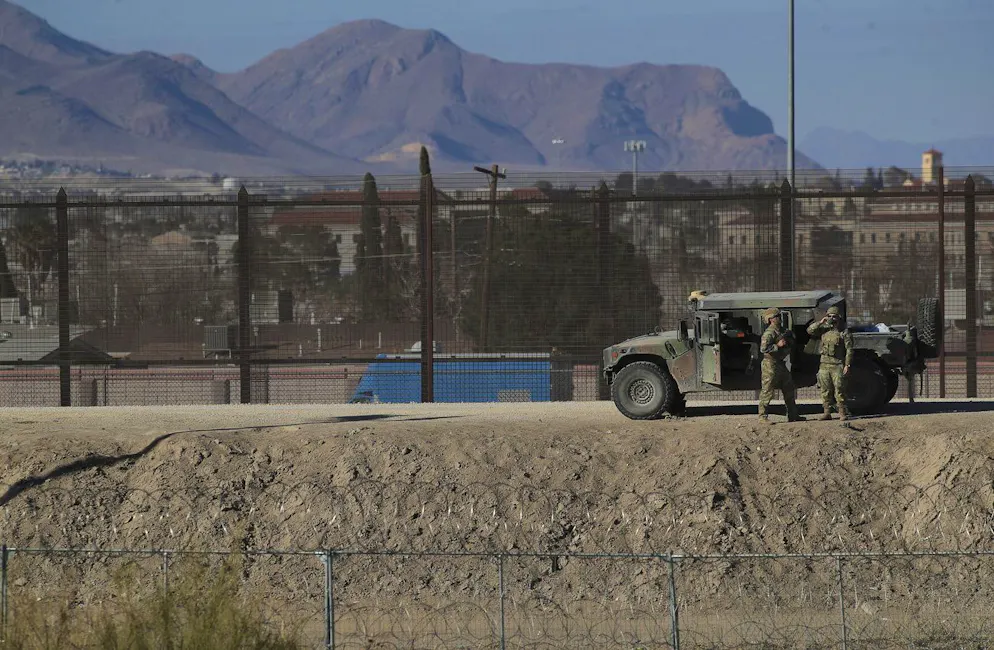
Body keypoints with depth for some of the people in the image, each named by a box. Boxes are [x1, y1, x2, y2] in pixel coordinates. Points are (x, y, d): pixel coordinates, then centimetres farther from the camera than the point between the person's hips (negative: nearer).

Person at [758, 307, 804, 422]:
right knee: (767, 391, -6)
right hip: (770, 364, -9)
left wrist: (789, 342, 3)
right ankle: (762, 416, -2)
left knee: (789, 390, 13)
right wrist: (777, 345, -21)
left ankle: (792, 415, 20)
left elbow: (791, 344, 25)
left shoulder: (781, 331, 13)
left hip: (781, 364, 9)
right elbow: (763, 349, -25)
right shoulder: (769, 333, -15)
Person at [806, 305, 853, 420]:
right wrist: (820, 322, -5)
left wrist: (847, 365, -10)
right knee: (825, 390, 5)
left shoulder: (844, 332, -1)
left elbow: (849, 350, -4)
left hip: (838, 365, -5)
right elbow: (810, 331, 5)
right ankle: (827, 413, 10)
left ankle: (842, 413, -1)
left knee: (839, 389, -6)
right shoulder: (824, 330, 13)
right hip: (824, 364, 5)